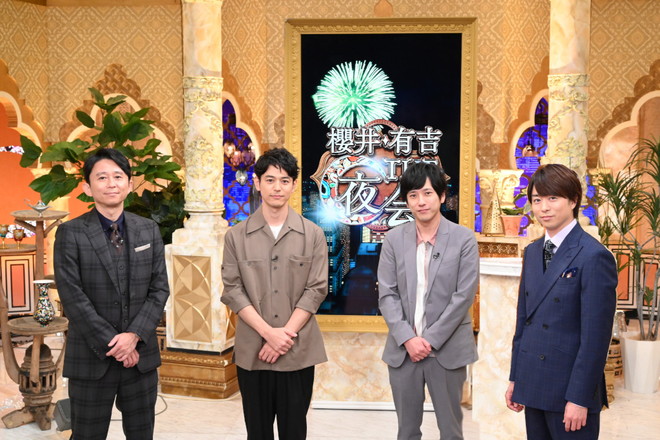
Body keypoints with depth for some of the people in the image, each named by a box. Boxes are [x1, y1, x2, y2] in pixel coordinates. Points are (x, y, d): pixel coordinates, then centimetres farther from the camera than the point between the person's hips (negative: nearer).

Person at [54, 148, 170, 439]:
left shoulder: (149, 230, 5)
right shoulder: (70, 234, -5)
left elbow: (159, 288, 2)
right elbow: (72, 297, -11)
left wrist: (134, 335, -11)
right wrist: (112, 345, -14)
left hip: (141, 355, 3)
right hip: (91, 358, -3)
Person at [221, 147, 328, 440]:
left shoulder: (313, 235, 1)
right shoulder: (236, 236, 2)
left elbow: (316, 290, -3)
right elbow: (232, 291, -3)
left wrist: (285, 335, -12)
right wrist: (269, 333, -13)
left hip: (298, 350, 0)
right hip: (252, 350, 1)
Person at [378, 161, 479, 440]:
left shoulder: (464, 239, -5)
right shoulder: (394, 239, 1)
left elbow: (464, 295, -9)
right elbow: (386, 295, -1)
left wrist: (430, 339, -12)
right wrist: (408, 338, -11)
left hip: (447, 349, -2)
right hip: (403, 349, 2)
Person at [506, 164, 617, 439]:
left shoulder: (594, 256, -14)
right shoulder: (532, 252, 9)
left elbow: (596, 336, -15)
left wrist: (580, 398, -15)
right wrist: (515, 378, 12)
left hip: (569, 389, -6)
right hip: (533, 385, 7)